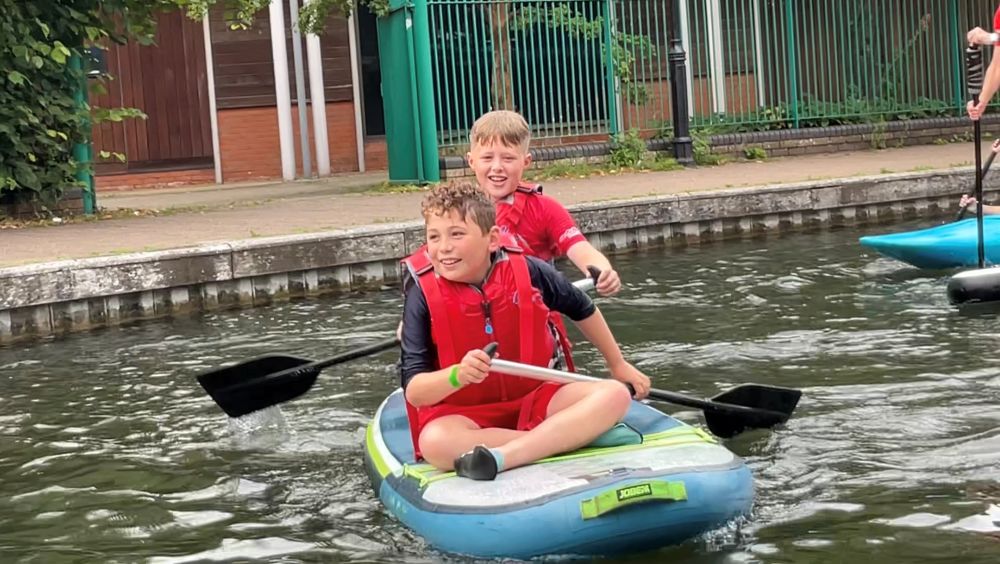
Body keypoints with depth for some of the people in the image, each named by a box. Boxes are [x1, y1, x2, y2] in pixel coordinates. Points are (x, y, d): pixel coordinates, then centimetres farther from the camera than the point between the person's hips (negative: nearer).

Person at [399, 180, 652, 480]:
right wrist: (457, 376, -38)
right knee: (435, 443, -37)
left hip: (534, 399, 3)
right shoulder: (423, 294, -14)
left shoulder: (527, 271, -9)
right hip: (464, 414, -3)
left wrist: (618, 364, 23)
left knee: (614, 395, -18)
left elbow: (581, 309, 13)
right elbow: (413, 390, -17)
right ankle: (579, 434, -30)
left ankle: (501, 457, -36)